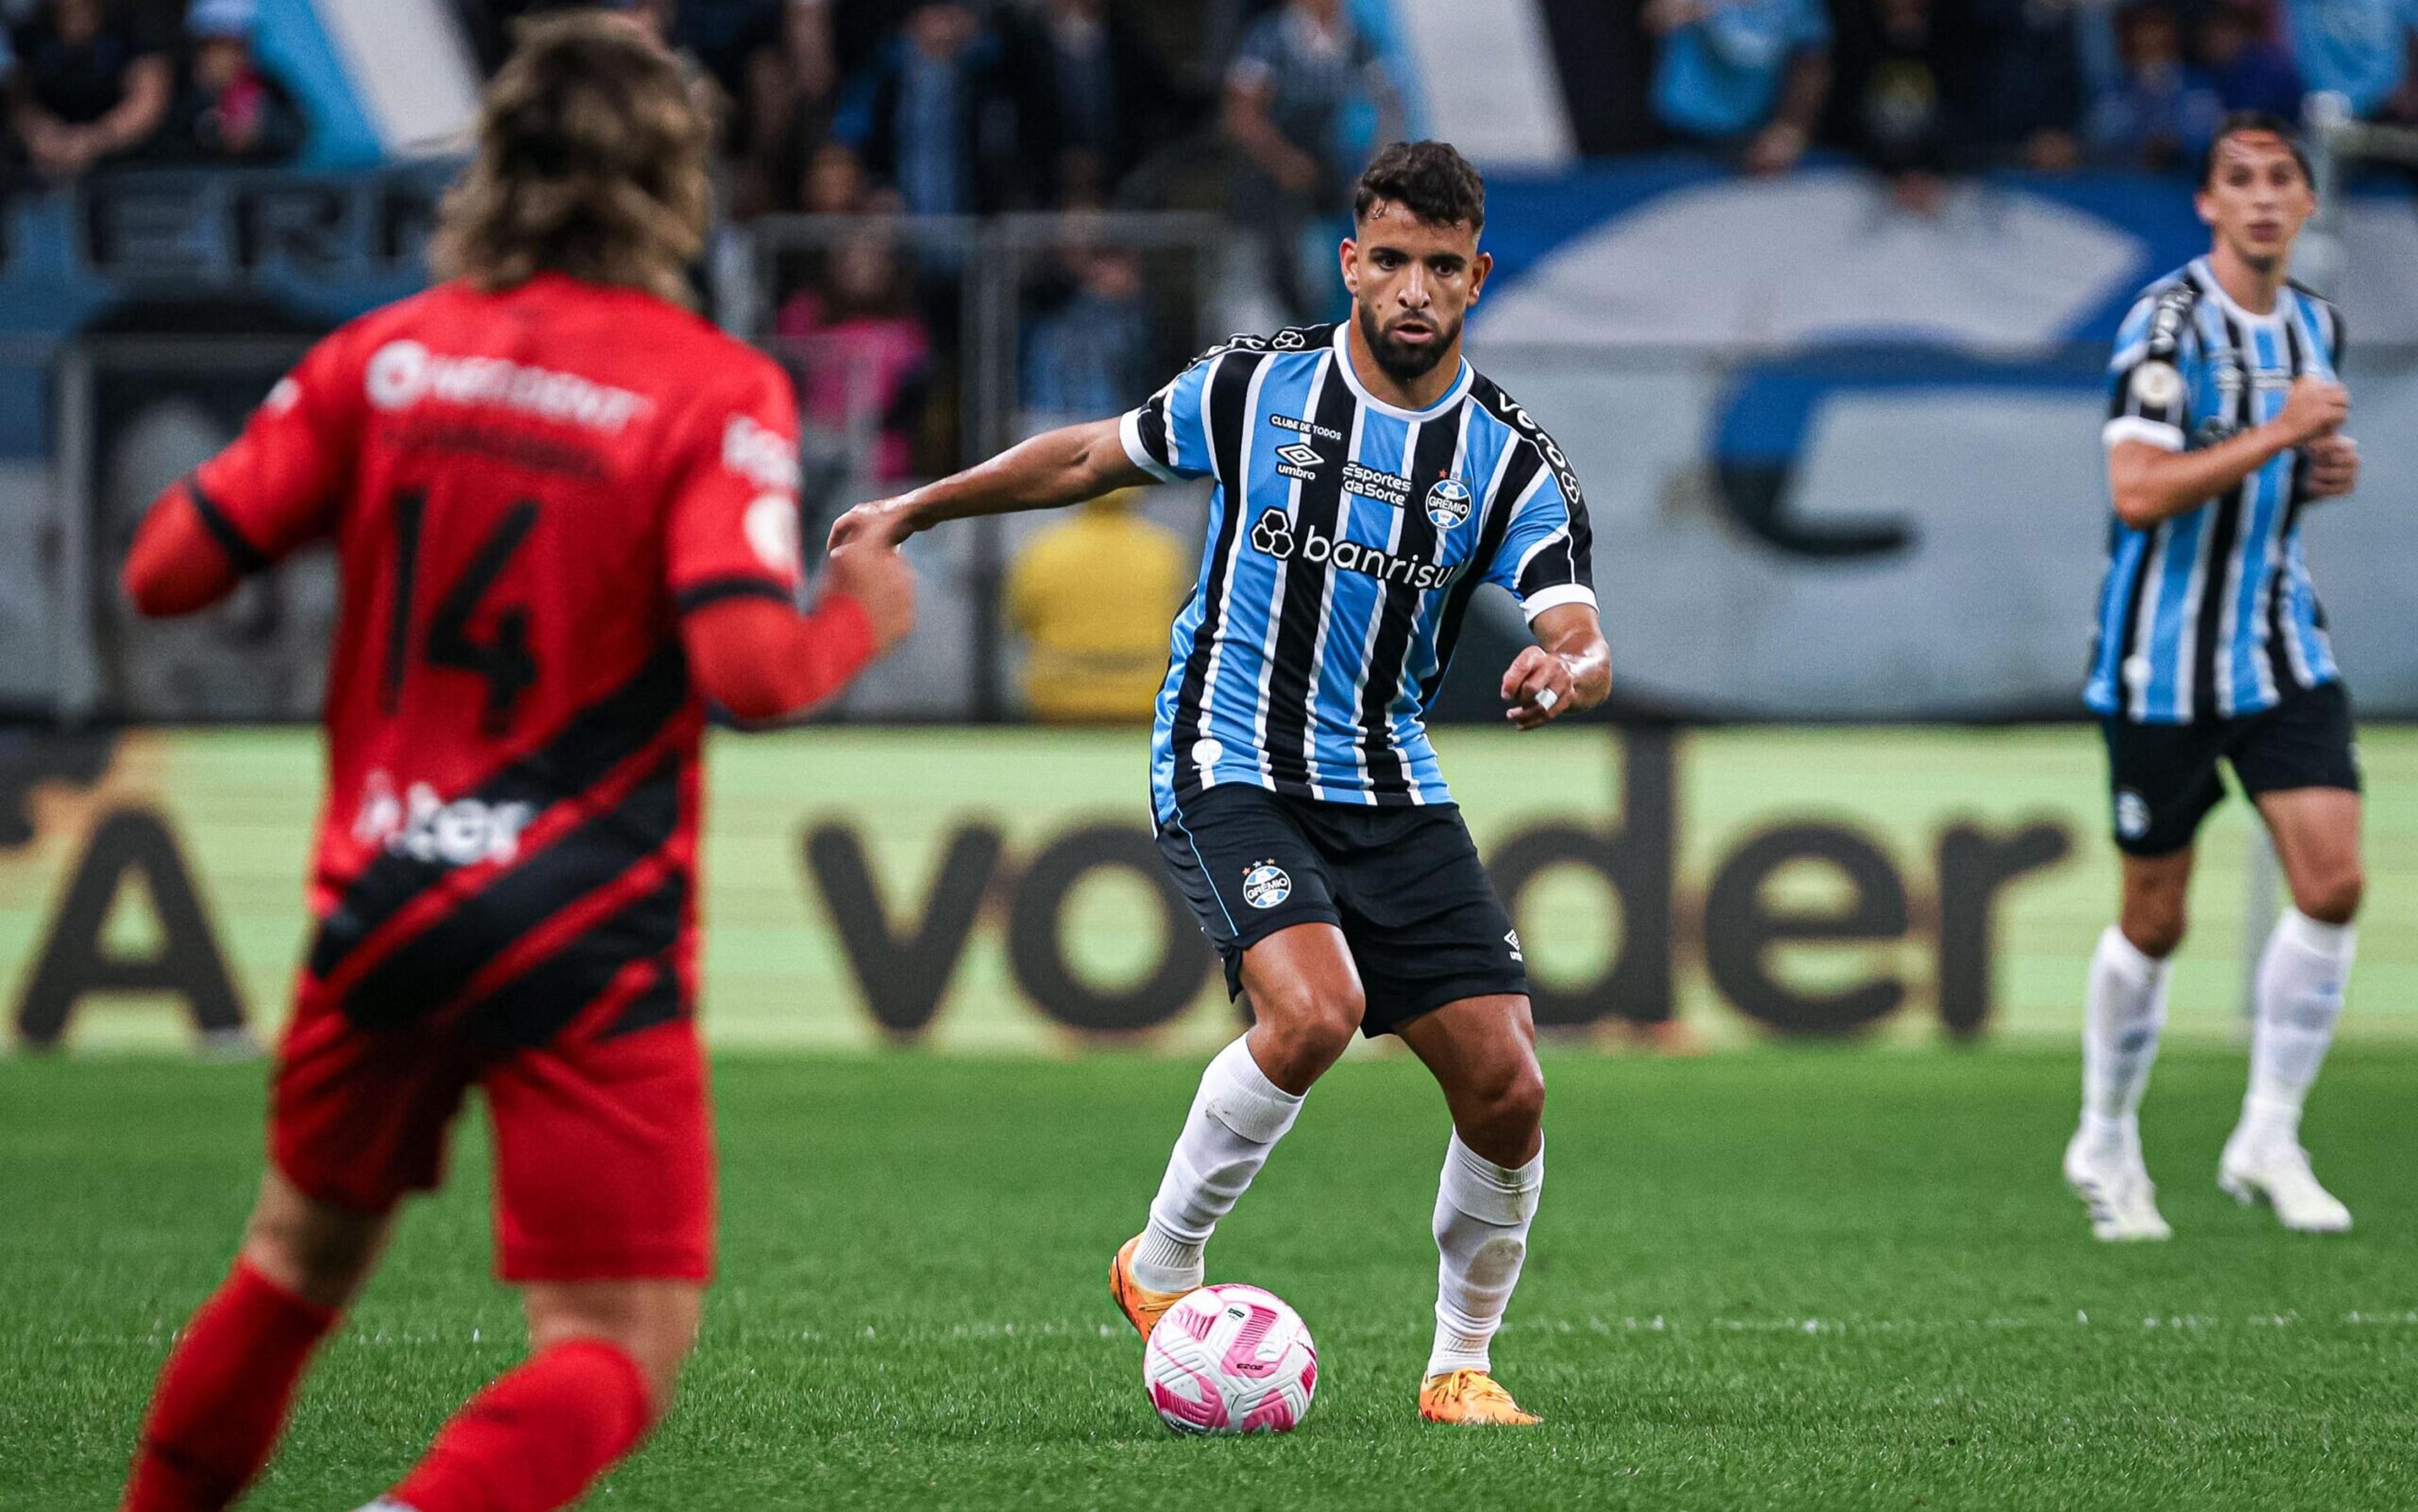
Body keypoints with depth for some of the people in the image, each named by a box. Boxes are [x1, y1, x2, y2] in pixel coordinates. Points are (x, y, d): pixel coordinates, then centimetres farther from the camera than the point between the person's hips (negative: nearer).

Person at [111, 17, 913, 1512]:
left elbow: (167, 572, 2)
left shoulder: (384, 356, 2)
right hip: (587, 937, -5)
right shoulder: (716, 391, -9)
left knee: (300, 1260, 25)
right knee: (621, 1346, -2)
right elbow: (745, 666, -20)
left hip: (377, 907, 5)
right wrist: (857, 622, 1)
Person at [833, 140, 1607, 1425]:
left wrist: (1565, 671, -35)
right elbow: (1094, 455, 12)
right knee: (1314, 1009, -29)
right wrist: (914, 510, 14)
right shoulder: (1254, 388, -4)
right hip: (1231, 771, -3)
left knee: (1506, 1089, -7)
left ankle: (1461, 1367, 15)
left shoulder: (1512, 461, -2)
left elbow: (1585, 645, -11)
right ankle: (1162, 1266, -7)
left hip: (1391, 789, 3)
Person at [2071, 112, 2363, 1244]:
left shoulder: (2315, 328, 9)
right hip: (2163, 667, -5)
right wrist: (2275, 436, -25)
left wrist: (2328, 470, 4)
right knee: (2155, 922, 4)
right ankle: (2106, 1144, 25)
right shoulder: (2168, 321, -14)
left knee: (2332, 881, -10)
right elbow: (2139, 491, -24)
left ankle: (2267, 1140, 1)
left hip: (2282, 654, 5)